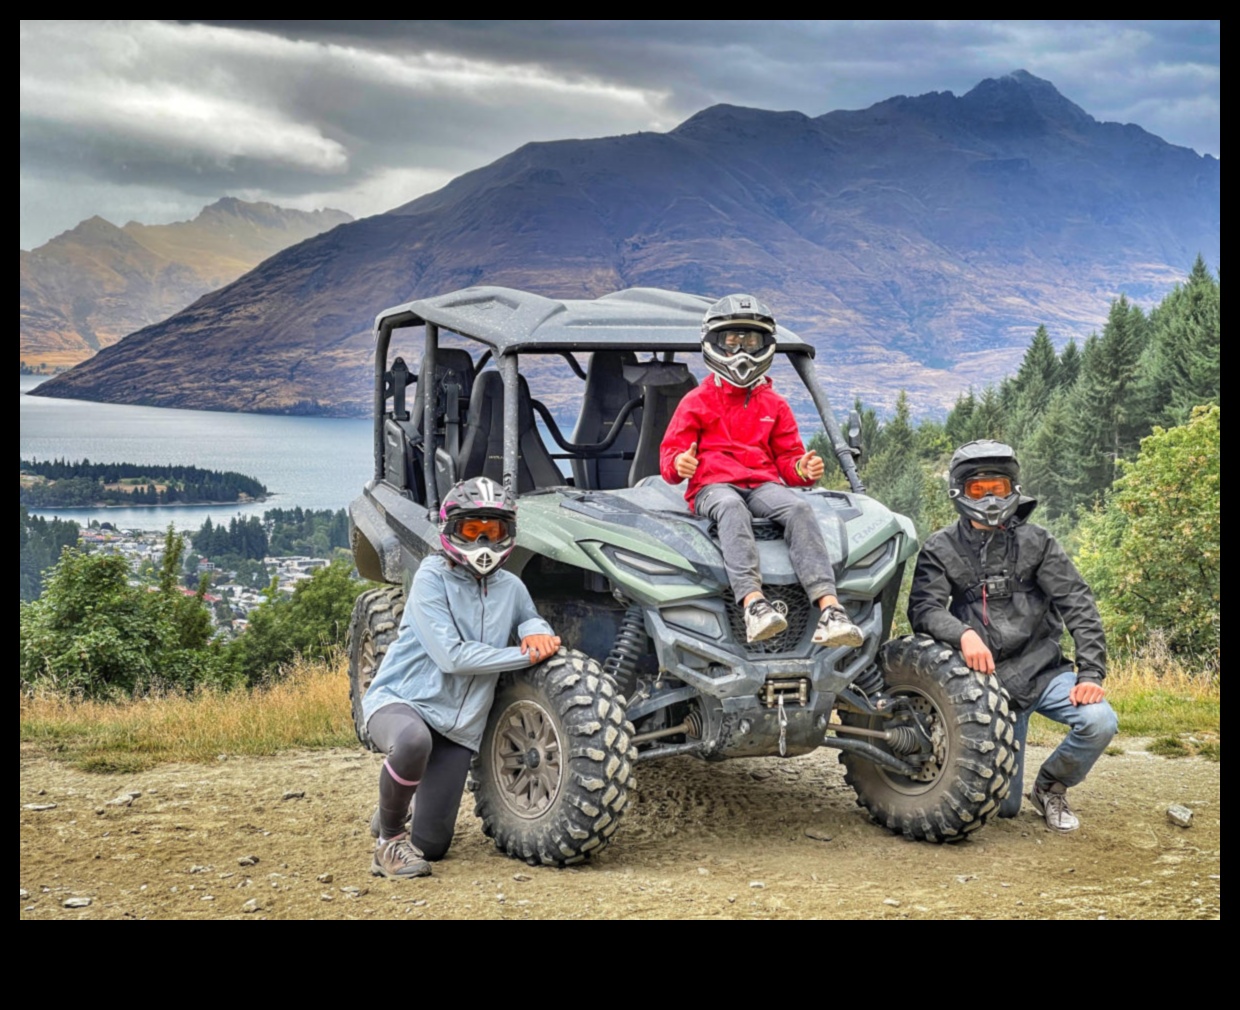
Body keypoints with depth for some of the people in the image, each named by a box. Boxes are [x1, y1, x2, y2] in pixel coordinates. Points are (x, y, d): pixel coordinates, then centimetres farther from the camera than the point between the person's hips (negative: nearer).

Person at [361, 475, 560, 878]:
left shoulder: (511, 588, 5)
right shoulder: (432, 577, -11)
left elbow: (531, 619, 25)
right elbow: (451, 656, -20)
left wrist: (536, 631, -2)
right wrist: (526, 655, -18)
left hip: (459, 728, 5)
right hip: (400, 700, -5)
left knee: (431, 846, 4)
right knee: (413, 740, -43)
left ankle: (394, 818, 40)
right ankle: (389, 837, -17)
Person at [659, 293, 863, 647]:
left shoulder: (775, 405, 25)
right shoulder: (696, 401, 16)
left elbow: (788, 457, 21)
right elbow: (669, 452, 9)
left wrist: (803, 469, -4)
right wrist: (678, 464, -17)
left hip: (764, 484, 2)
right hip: (713, 485, -2)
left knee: (799, 508, -33)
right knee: (733, 509, -41)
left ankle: (829, 609, -48)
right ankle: (753, 604, -61)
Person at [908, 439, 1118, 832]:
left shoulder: (1035, 542, 2)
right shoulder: (941, 549, 1)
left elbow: (1078, 606, -5)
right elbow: (924, 607, -14)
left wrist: (1091, 673, -16)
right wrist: (964, 633, -35)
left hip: (1043, 669, 1)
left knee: (1099, 722, -28)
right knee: (1002, 806, -2)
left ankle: (1050, 788, 4)